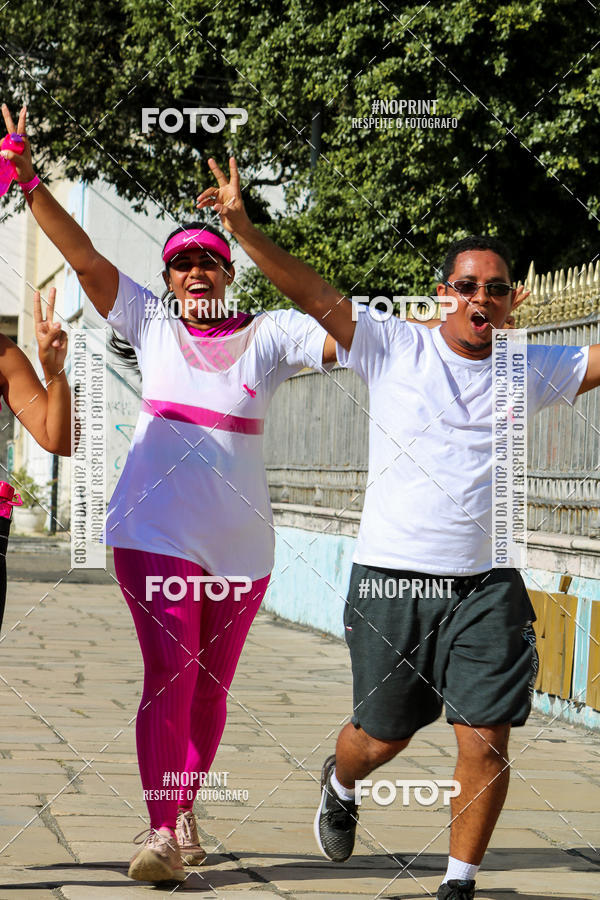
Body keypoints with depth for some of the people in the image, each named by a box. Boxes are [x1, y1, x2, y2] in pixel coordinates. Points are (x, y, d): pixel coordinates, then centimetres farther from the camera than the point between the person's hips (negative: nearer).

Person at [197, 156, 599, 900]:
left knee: (486, 740, -7)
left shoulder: (529, 370, 8)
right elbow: (313, 294, -7)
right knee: (383, 736, 11)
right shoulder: (394, 349, 0)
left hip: (486, 585, 2)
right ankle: (340, 784, 46)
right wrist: (242, 227, -16)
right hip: (392, 578, -1)